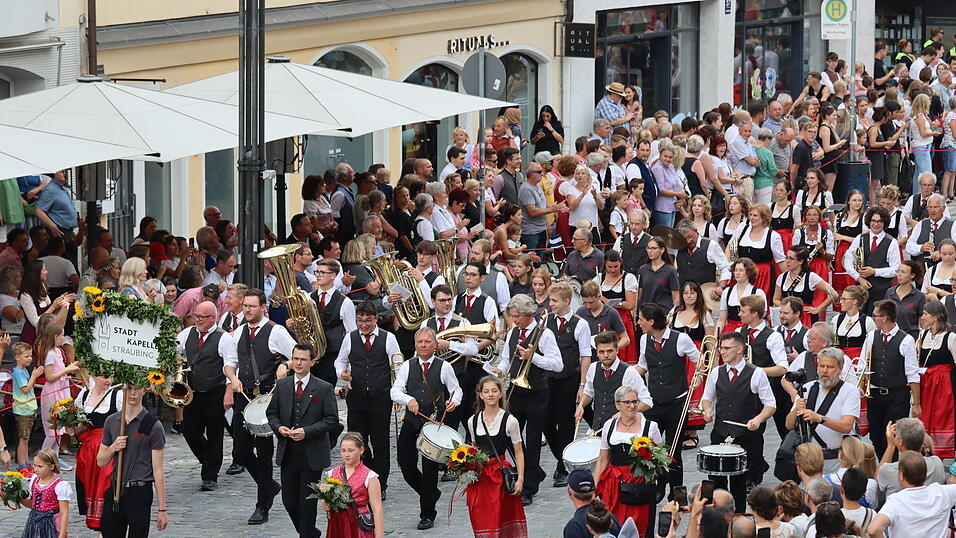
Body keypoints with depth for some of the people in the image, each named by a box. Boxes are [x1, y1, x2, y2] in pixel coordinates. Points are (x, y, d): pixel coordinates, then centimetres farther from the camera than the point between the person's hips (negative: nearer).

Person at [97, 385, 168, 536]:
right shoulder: (111, 421, 10)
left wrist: (162, 509, -9)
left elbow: (158, 470, -6)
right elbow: (101, 461, 16)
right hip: (114, 490, 5)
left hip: (140, 491, -5)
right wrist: (113, 448, -8)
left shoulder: (152, 425, -4)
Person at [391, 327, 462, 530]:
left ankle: (427, 514, 8)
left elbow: (456, 390, 6)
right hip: (412, 420, 3)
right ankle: (430, 494, 28)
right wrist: (409, 400, -23)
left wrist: (453, 401, -17)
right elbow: (395, 391, -3)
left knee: (430, 468, -2)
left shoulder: (444, 367, 1)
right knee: (406, 465, 0)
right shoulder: (407, 367, 6)